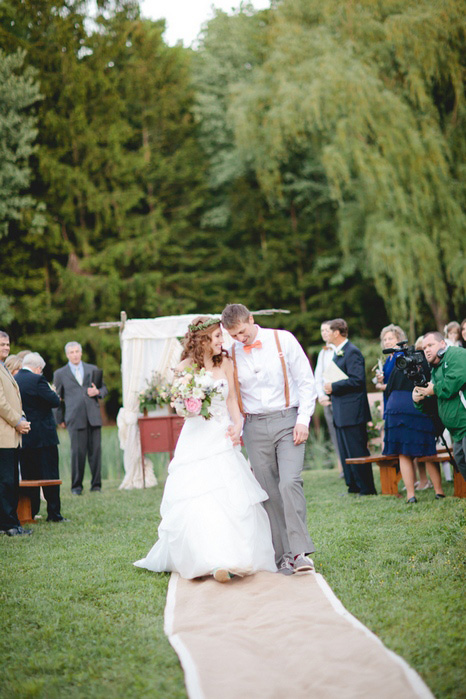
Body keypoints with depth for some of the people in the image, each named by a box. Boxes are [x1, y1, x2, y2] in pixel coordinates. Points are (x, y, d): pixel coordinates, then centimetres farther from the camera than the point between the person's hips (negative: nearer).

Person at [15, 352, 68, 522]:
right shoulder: (37, 380, -14)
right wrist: (53, 393, 6)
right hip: (43, 436, -6)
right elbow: (55, 401, -14)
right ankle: (53, 513, 3)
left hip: (22, 437, 6)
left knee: (28, 475, 12)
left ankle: (30, 513, 14)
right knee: (50, 475, 1)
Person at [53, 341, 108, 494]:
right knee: (78, 451, -7)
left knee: (95, 450, -2)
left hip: (93, 416, 2)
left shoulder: (93, 369, 17)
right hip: (74, 418, -2)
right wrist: (60, 419, 8)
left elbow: (104, 388, 21)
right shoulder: (60, 374, 11)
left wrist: (97, 392, -3)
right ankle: (76, 486, 3)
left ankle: (96, 484, 6)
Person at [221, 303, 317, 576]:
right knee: (269, 492, 1)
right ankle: (284, 555, 7)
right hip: (255, 428, 3)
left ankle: (300, 552, -15)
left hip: (287, 421, -3)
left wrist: (303, 420, -7)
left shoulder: (283, 340, 0)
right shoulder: (231, 354, 6)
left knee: (290, 483, -18)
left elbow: (306, 381, 1)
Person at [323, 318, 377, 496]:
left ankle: (367, 488, 0)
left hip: (352, 411, -10)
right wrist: (329, 387, 6)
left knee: (357, 451, -6)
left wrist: (333, 387, -18)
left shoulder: (352, 352, -13)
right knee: (345, 452, 13)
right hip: (341, 412, 10)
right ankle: (354, 487, 20)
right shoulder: (337, 353, 18)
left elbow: (357, 380, -21)